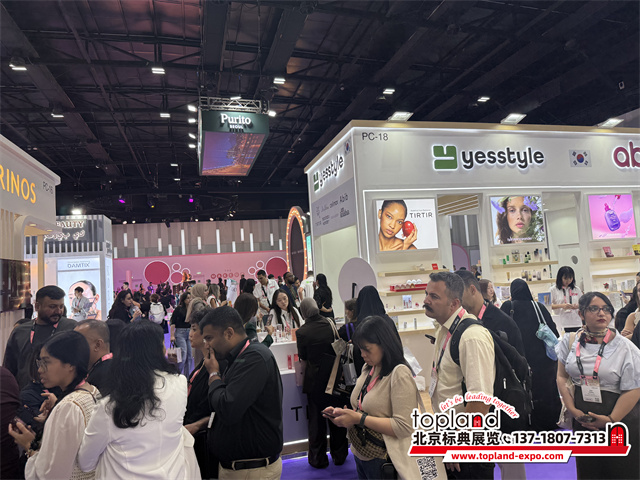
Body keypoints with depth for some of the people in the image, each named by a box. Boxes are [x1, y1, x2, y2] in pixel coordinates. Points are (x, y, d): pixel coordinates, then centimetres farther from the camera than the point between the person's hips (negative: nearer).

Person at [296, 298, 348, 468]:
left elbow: (303, 357, -6)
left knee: (316, 419, 12)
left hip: (315, 379, -3)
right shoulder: (330, 323, -8)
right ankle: (339, 455, 29)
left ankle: (318, 459, 23)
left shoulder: (302, 332, -17)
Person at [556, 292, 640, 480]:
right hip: (582, 420, 3)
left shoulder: (625, 348, -10)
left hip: (619, 422, -2)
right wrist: (572, 409, -6)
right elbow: (562, 376, 3)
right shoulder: (571, 341, -1)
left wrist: (611, 420, -14)